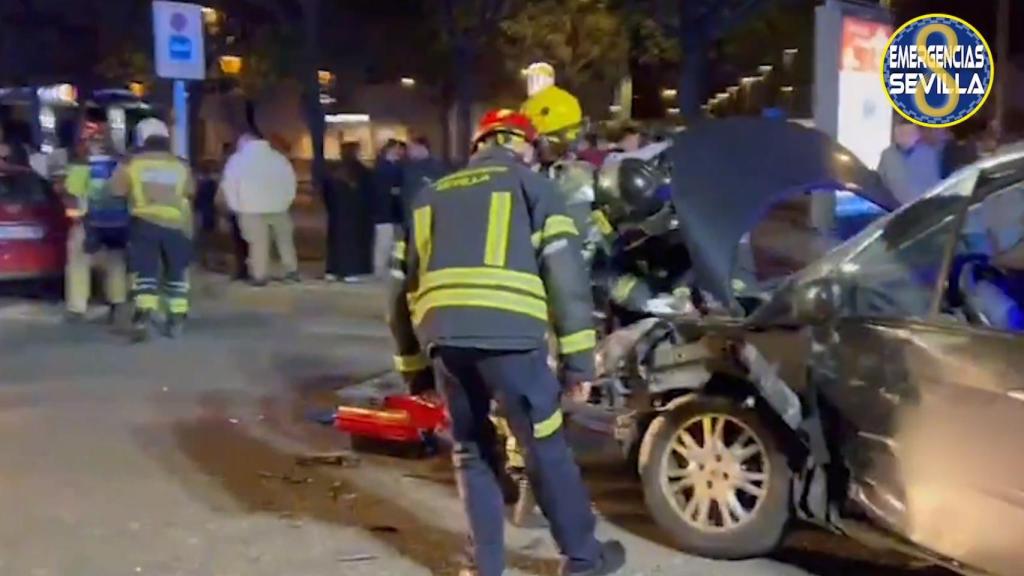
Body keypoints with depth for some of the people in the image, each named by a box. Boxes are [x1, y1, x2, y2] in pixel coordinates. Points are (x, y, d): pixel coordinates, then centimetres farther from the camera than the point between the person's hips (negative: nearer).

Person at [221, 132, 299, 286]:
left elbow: (229, 184, -2)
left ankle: (259, 276, -1)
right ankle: (292, 271, 17)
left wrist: (235, 205, 5)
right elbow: (291, 180, 12)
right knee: (285, 239, 15)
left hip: (251, 208, -3)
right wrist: (286, 200, 16)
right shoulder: (278, 157, 11)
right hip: (278, 206, 3)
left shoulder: (237, 159, 2)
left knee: (258, 242, 0)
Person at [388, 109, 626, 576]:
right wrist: (578, 356, 3)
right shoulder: (531, 185, 15)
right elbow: (564, 271, 4)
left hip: (442, 336, 4)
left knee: (471, 452, 18)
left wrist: (413, 366, 30)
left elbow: (403, 284, 27)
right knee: (545, 449, 10)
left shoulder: (431, 196, 29)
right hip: (506, 332, -3)